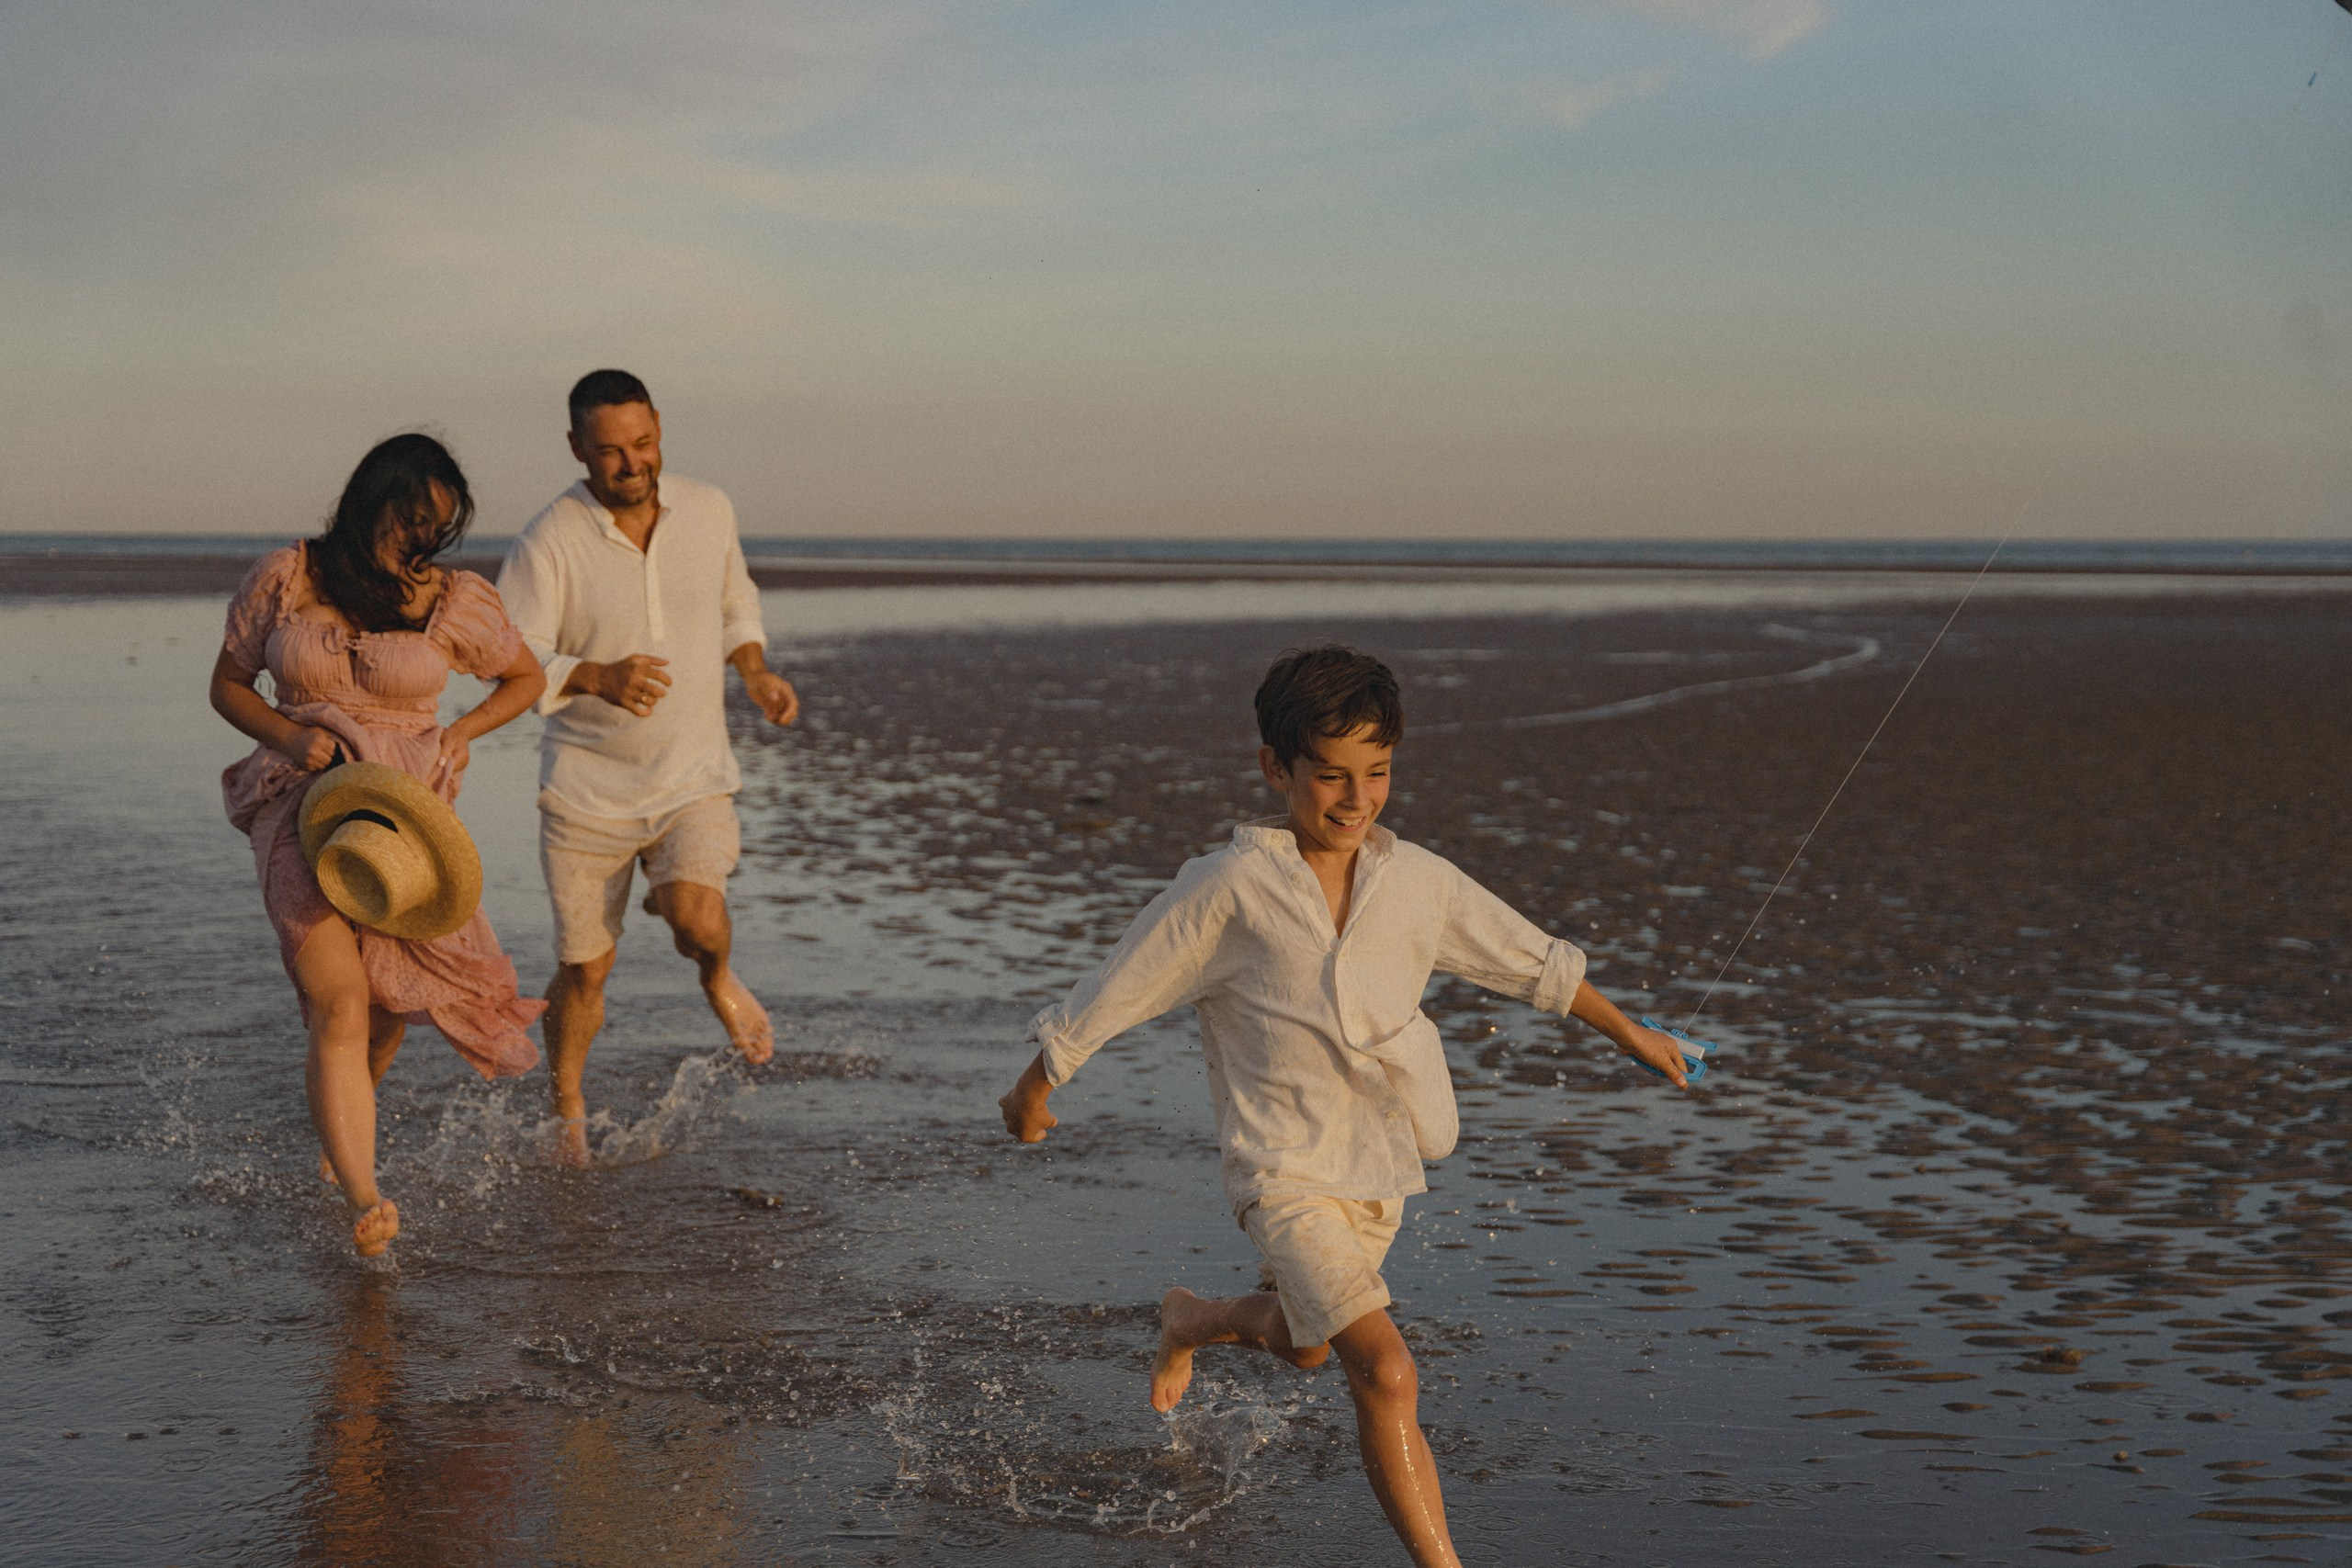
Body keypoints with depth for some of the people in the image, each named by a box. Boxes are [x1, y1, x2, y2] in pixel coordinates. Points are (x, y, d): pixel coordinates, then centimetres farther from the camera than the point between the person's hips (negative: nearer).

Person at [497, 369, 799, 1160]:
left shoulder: (708, 509, -1)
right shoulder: (548, 543, -15)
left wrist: (756, 670, 1)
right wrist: (597, 676, -37)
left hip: (694, 776, 1)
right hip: (587, 786, -1)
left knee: (694, 911, -26)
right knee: (584, 969, 7)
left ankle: (718, 978, 11)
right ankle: (567, 1109, 34)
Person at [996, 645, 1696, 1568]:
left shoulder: (1415, 880, -2)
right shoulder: (1233, 886, -15)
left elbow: (1530, 960, 13)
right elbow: (1118, 989, -5)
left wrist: (1625, 1029, 20)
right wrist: (1034, 1091, 4)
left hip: (1380, 1161, 6)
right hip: (1285, 1166, -6)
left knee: (1301, 1345, 27)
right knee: (1386, 1374, -20)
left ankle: (1190, 1321, 59)